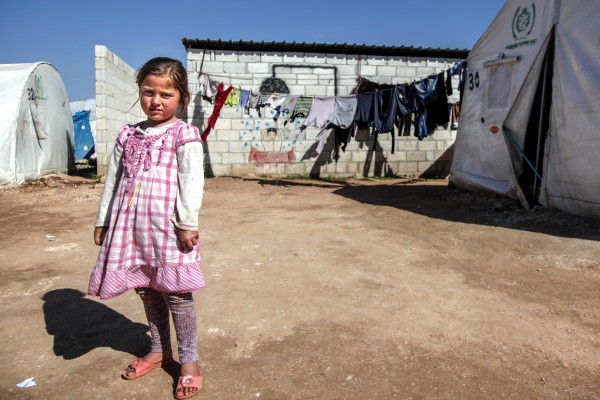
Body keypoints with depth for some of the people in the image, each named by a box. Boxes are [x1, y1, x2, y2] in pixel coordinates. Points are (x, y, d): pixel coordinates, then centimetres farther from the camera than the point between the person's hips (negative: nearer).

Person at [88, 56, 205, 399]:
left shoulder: (184, 134, -5)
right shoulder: (128, 135, 13)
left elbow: (192, 181, -12)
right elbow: (114, 180, 17)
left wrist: (188, 223, -18)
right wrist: (103, 220, 18)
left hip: (167, 226, -6)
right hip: (132, 225, 6)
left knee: (175, 292, 0)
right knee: (148, 290, 15)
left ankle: (190, 361, 15)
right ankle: (160, 351, 34)